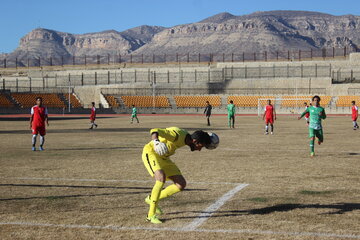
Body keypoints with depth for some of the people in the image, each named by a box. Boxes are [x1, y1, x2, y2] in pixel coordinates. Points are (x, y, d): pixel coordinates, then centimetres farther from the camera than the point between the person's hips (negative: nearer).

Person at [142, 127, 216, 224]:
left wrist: (208, 139, 2)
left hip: (163, 157, 9)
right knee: (161, 178, -33)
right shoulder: (176, 135, -29)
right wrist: (156, 142, -61)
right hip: (150, 152, -9)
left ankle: (151, 198, 12)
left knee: (181, 184, -1)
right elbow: (154, 131, -40)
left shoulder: (187, 137, -1)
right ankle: (151, 215, -24)